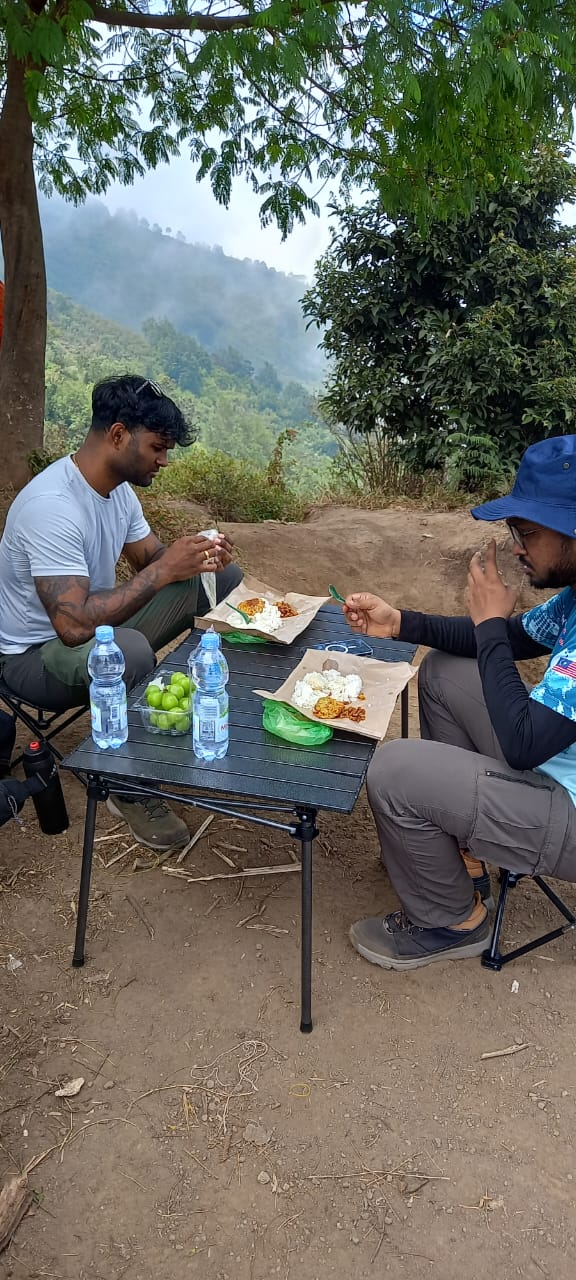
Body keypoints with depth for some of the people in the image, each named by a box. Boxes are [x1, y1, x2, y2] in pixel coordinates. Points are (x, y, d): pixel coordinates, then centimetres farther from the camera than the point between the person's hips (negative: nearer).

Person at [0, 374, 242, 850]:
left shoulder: (117, 486, -2)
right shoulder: (52, 506, -31)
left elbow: (148, 557, 7)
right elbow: (74, 625, -39)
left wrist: (197, 556, -15)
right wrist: (164, 570, -34)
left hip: (97, 625, 9)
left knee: (222, 578, 0)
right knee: (128, 651, -43)